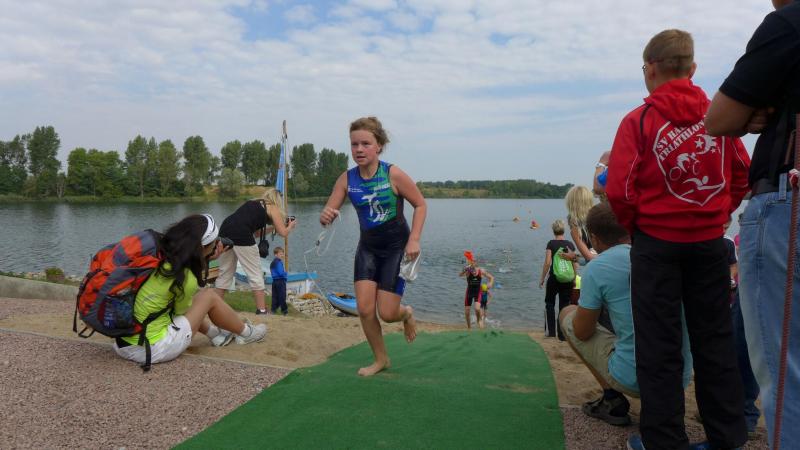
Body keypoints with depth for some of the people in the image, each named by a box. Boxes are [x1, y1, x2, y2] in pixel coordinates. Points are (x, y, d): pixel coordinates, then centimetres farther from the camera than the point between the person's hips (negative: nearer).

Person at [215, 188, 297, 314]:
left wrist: (273, 226, 37)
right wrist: (290, 226, 28)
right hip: (242, 236, -7)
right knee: (255, 274, 5)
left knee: (225, 273, 17)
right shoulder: (272, 208, 13)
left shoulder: (252, 202, 31)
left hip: (225, 230, 7)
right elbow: (283, 233, 8)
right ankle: (261, 311, 6)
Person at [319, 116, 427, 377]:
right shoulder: (347, 179, -8)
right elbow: (329, 213, -8)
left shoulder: (393, 175, -19)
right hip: (368, 247, 4)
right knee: (364, 309, -4)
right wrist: (325, 217, -33)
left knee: (387, 313, -5)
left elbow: (420, 205, -9)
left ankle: (406, 314, 34)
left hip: (396, 247, -4)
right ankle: (380, 359, 20)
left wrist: (414, 239, -19)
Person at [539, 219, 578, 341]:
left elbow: (547, 262, -11)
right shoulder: (570, 244, 2)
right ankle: (562, 334, 8)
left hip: (554, 277, -2)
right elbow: (575, 264, 2)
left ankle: (550, 331, 9)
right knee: (564, 305, 8)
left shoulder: (551, 244, -7)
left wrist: (542, 278, -3)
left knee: (549, 303, 14)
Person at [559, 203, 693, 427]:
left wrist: (592, 306, 18)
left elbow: (582, 332, -3)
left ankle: (612, 399, 7)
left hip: (633, 379, -6)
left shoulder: (596, 268, -11)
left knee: (567, 314, 13)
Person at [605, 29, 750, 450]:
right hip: (709, 240, 4)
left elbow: (619, 191, -13)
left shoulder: (638, 120, -8)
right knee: (715, 336, 13)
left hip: (657, 241, -3)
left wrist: (634, 228, 4)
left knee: (659, 342, 5)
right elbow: (742, 176, 5)